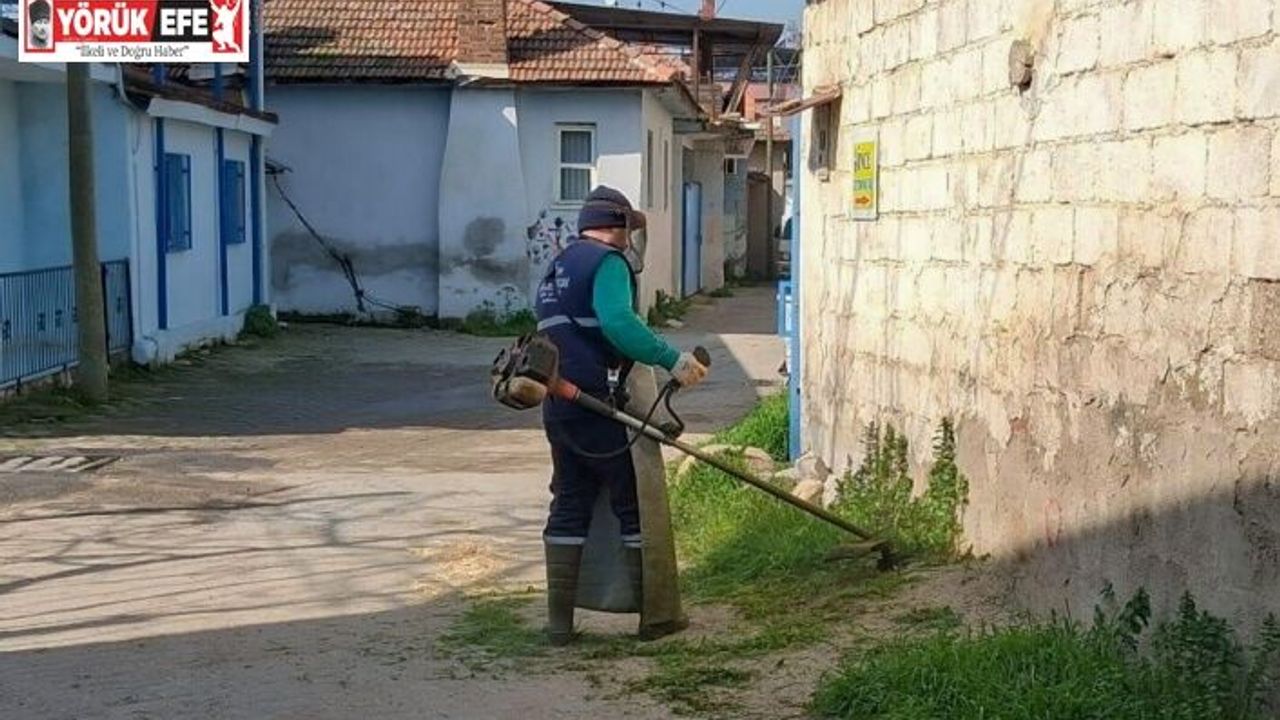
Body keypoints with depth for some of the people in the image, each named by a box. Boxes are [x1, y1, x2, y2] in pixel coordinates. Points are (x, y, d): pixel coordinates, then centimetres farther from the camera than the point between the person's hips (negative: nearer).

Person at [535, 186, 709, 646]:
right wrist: (672, 360, -28)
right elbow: (617, 322, -26)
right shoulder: (607, 261, -9)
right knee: (638, 507, 3)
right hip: (599, 408, -8)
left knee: (568, 509, 12)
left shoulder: (557, 268, 21)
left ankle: (559, 621, 13)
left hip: (558, 409, 9)